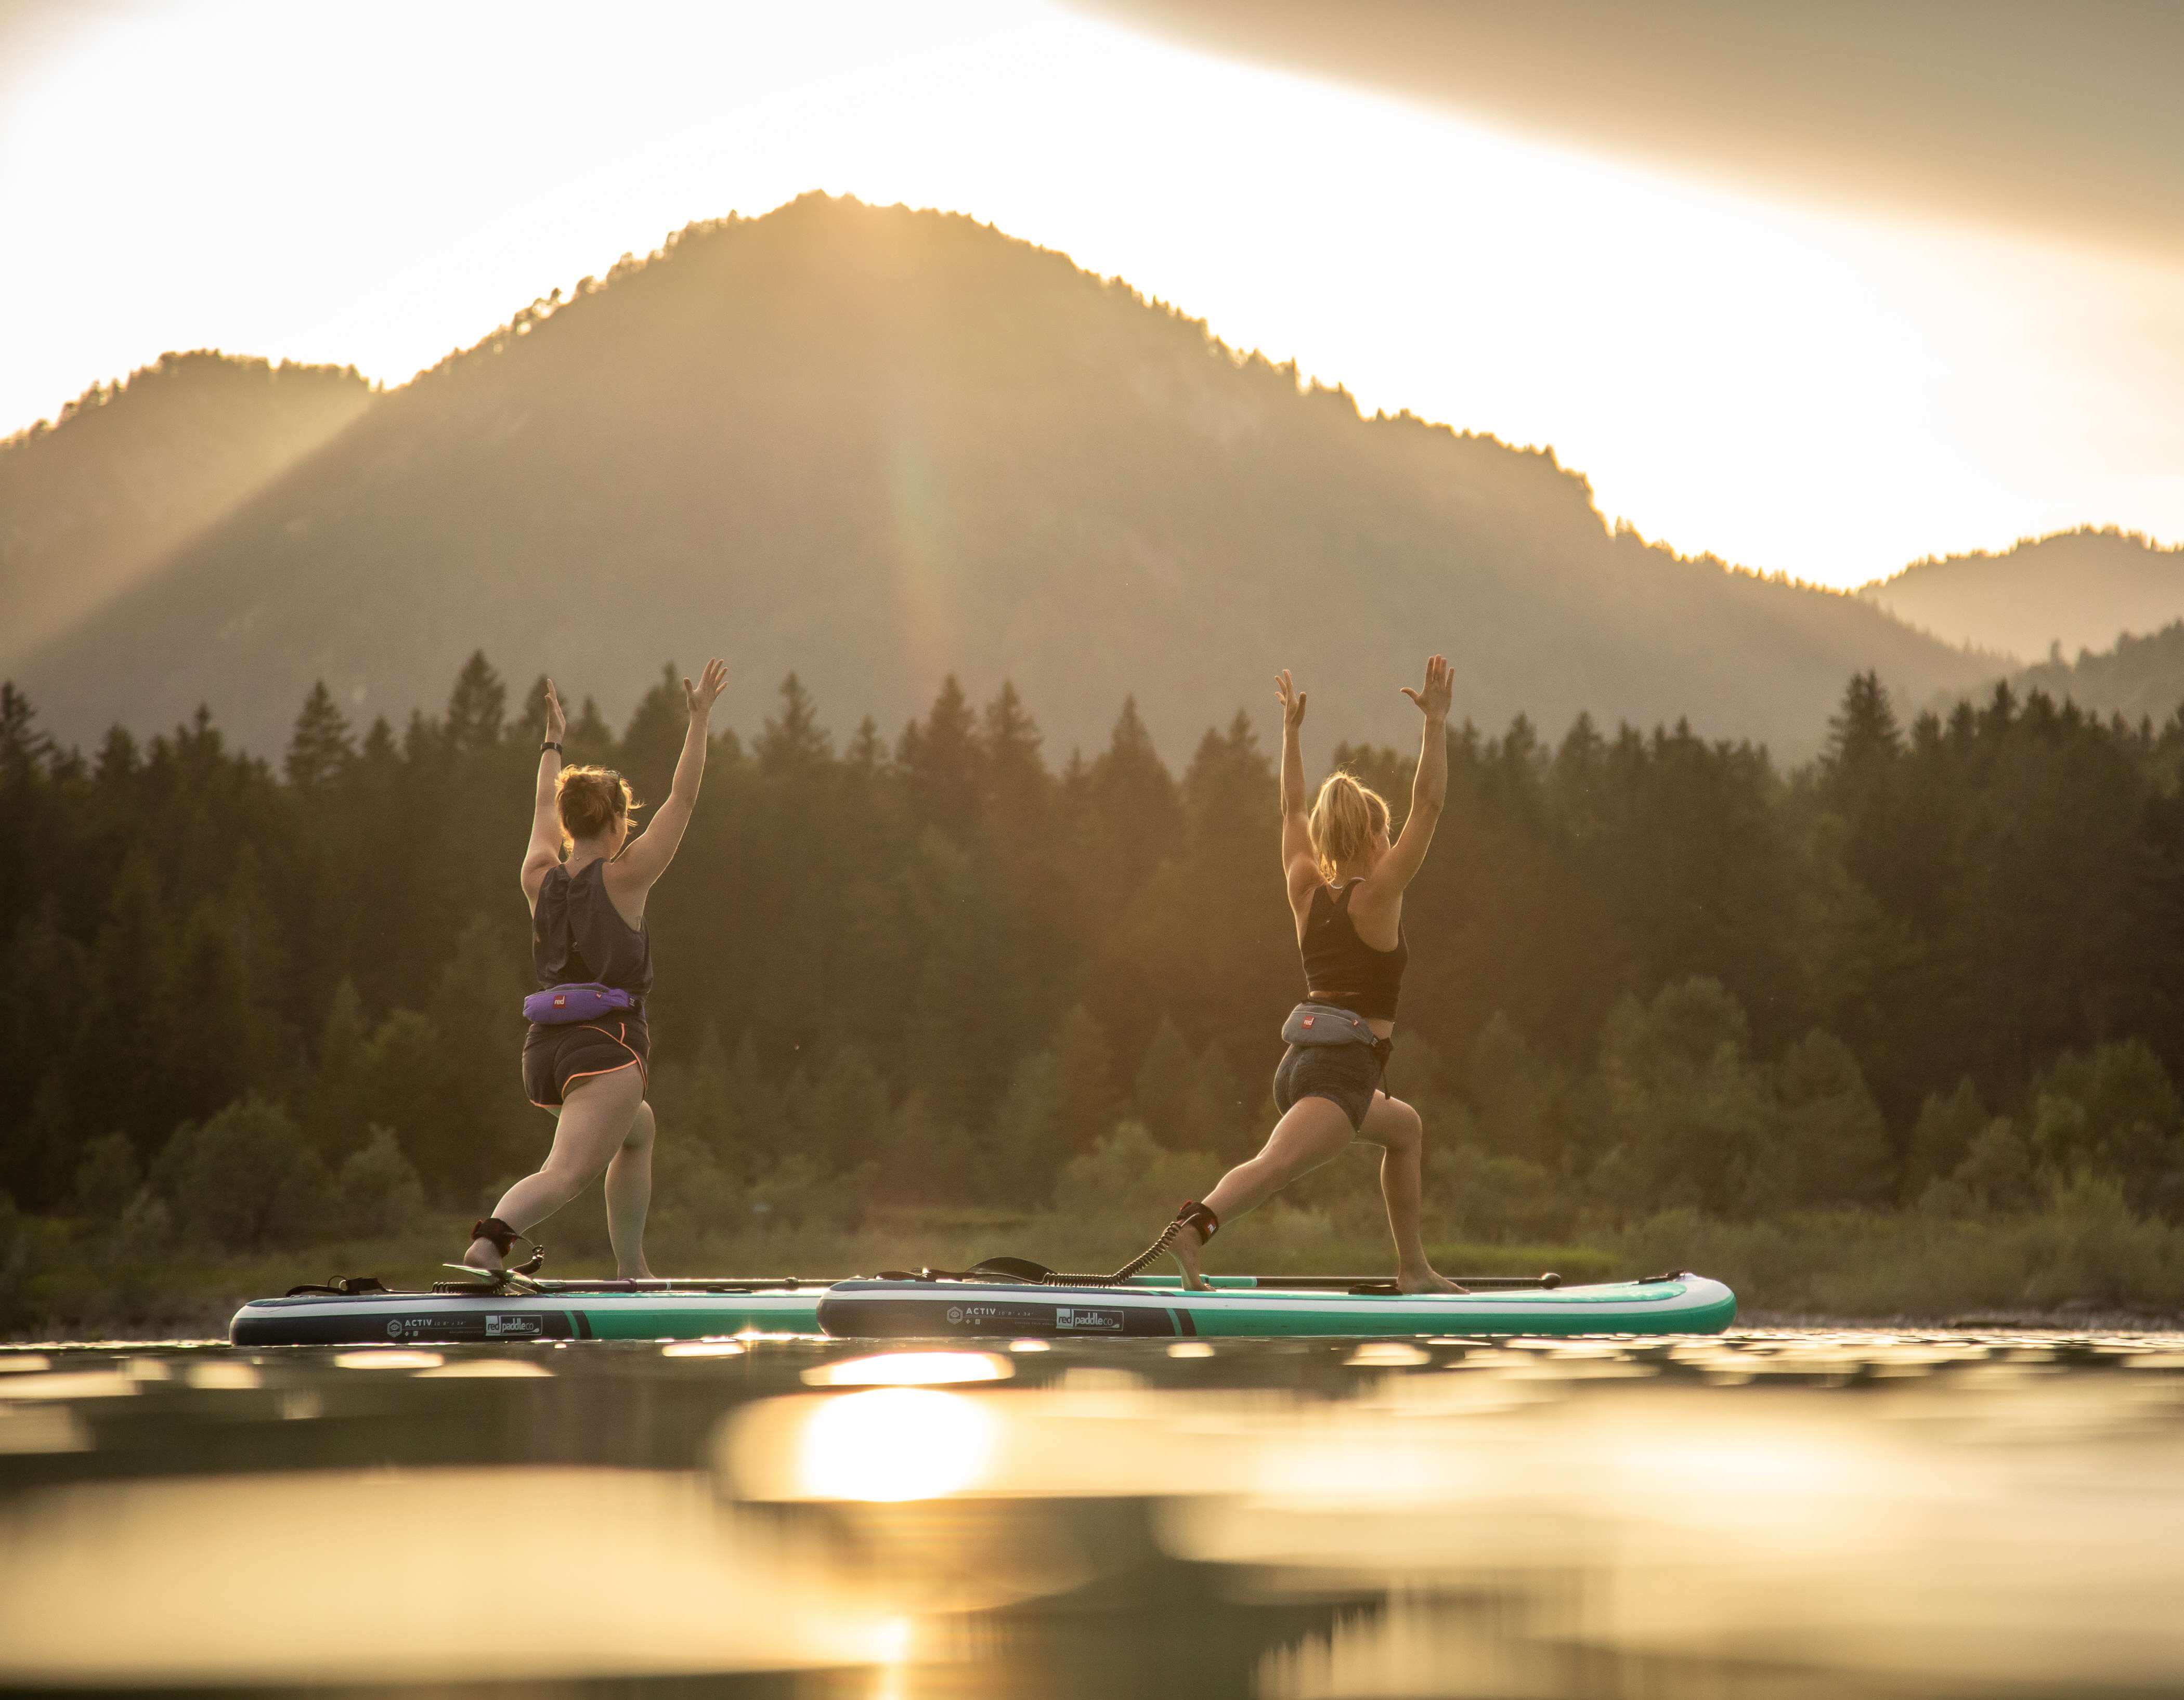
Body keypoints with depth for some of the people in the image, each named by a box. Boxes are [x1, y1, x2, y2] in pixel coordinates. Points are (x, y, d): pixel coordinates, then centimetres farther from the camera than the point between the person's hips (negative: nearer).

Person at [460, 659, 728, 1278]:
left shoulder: (540, 880, 10)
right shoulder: (622, 878, -4)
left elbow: (545, 810, 29)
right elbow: (682, 798, -2)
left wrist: (552, 743, 42)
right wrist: (700, 719, 2)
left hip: (545, 1052, 7)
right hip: (606, 1048, -7)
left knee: (639, 1129, 31)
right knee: (565, 1172, -20)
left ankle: (631, 1270, 28)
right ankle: (492, 1236, -48)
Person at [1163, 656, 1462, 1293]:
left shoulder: (1307, 892, 9)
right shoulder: (1376, 897, -6)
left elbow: (1291, 810, 23)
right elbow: (1428, 805, -9)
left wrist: (1291, 728, 29)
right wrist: (1436, 720, -9)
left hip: (1299, 1067, 8)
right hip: (1344, 1071, -8)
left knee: (1406, 1128, 30)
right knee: (1274, 1165, -27)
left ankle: (1412, 1269, 31)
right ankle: (1195, 1227, -53)